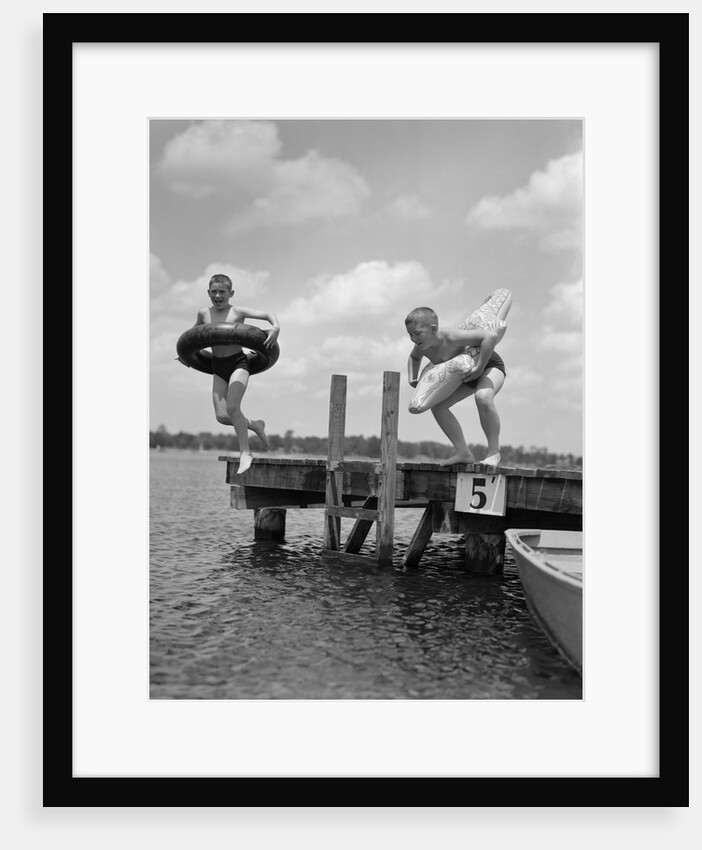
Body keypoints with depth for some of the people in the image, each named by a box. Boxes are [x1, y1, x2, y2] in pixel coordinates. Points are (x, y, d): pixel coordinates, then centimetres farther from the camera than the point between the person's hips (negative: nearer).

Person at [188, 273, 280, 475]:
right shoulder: (204, 314, 8)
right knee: (221, 416, -7)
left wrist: (275, 327, -28)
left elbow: (268, 314, -9)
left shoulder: (238, 312, -5)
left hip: (238, 363, -4)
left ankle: (245, 453, -7)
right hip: (218, 367, 5)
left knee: (232, 407, -22)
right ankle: (254, 425, 21)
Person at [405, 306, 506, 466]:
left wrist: (479, 367, -41)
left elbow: (491, 336, -44)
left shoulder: (451, 338, -39)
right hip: (469, 374, 8)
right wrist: (412, 379, -7)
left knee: (483, 397, -38)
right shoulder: (423, 345, -15)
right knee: (437, 405, -5)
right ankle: (464, 453, 2)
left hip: (490, 365, -8)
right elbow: (414, 358, 11)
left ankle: (494, 452, -23)